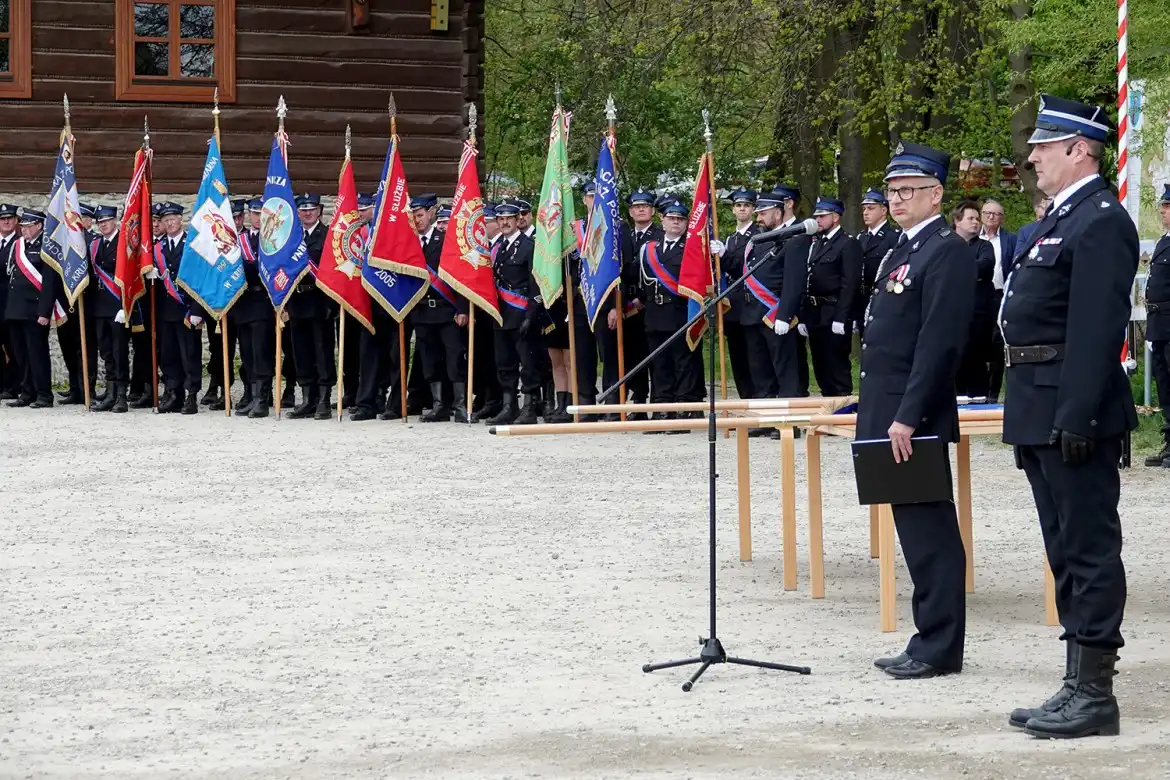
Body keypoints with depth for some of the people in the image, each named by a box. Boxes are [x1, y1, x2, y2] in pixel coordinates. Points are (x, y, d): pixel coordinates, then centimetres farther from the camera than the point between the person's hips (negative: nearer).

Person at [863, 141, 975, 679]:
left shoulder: (947, 252, -13)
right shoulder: (903, 251, 18)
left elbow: (940, 342, -20)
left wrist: (908, 418, -23)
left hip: (916, 419, -10)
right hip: (890, 414, 10)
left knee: (928, 531, -5)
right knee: (916, 531, 12)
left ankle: (939, 648, 0)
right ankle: (930, 642, 17)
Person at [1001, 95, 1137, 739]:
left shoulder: (1101, 222, -14)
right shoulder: (1058, 218, 17)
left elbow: (1097, 329, -21)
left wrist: (1074, 418, -25)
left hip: (1073, 412, -10)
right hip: (1041, 414, 10)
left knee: (1089, 548, -5)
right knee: (1067, 552, 14)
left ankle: (1094, 693, 0)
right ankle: (1078, 684, 21)